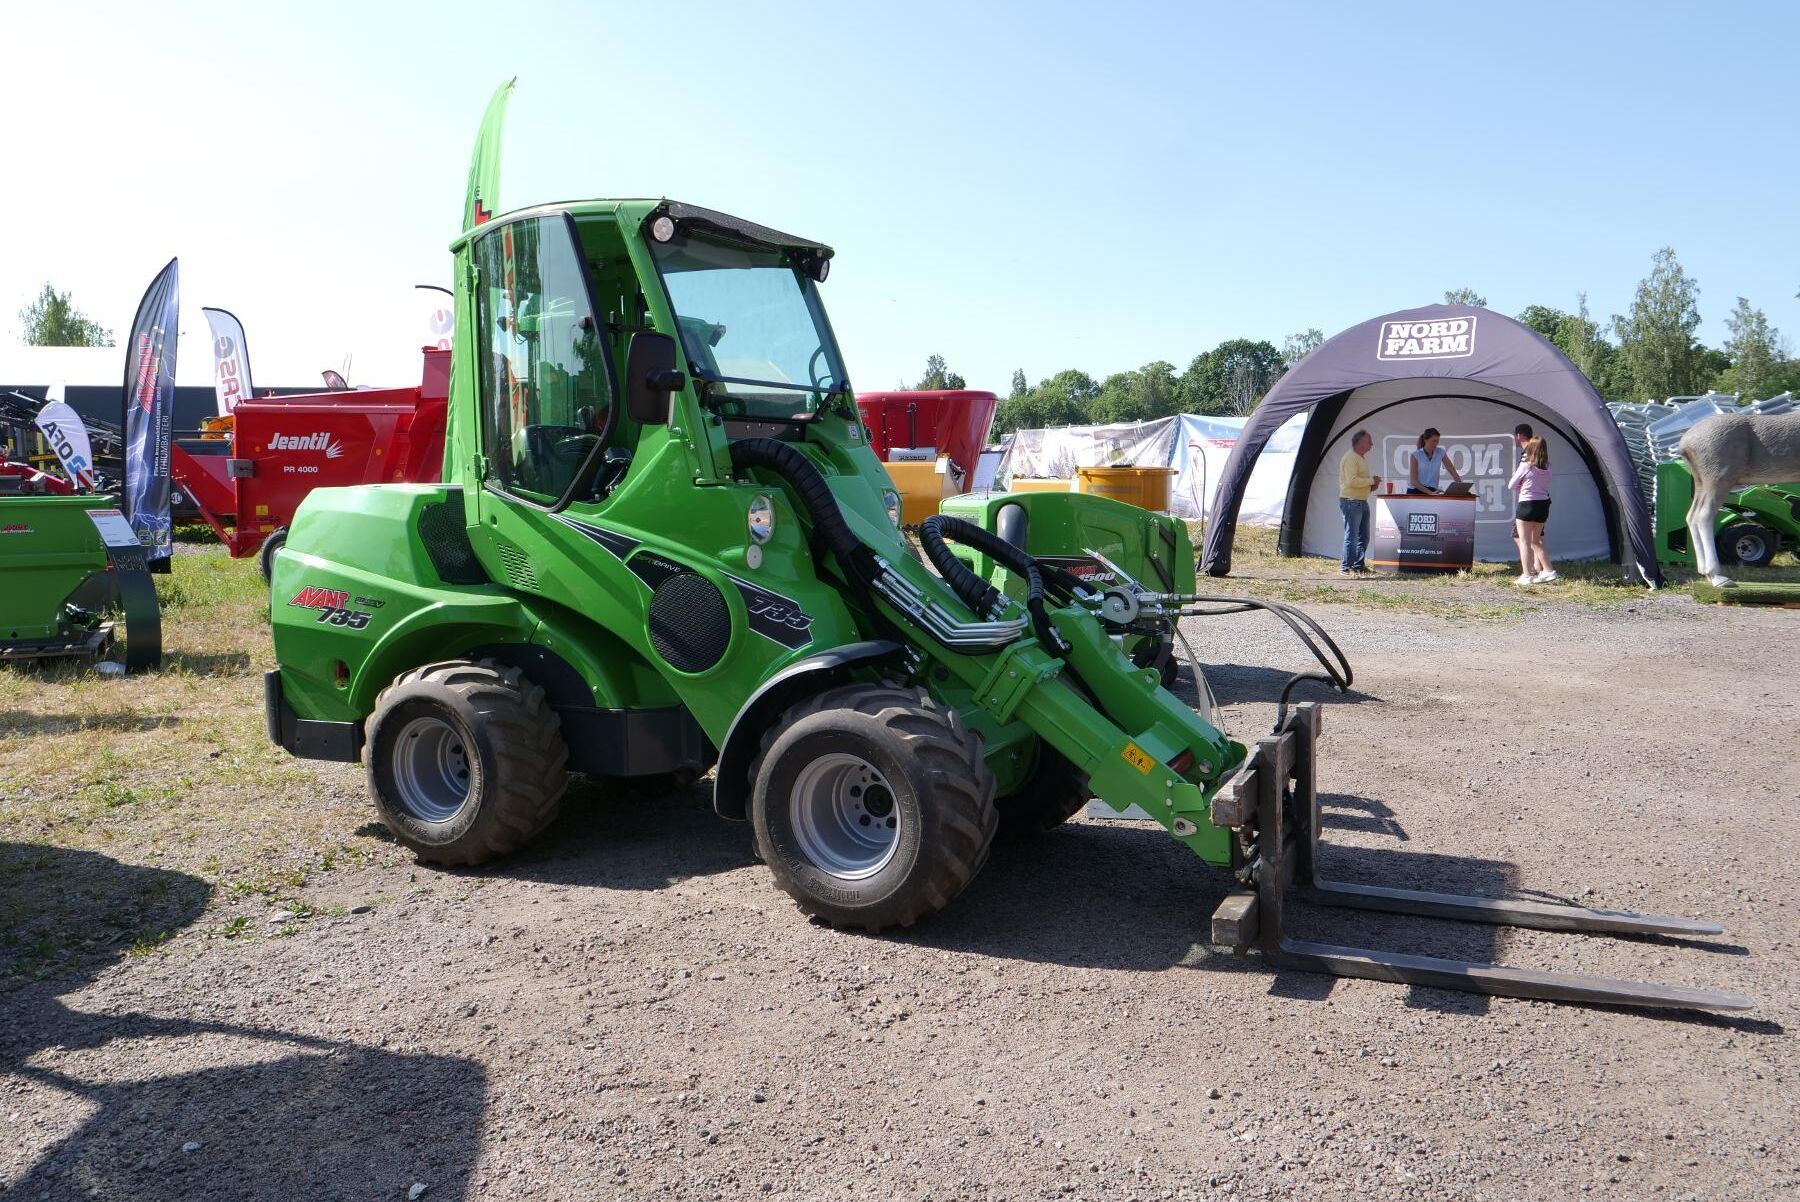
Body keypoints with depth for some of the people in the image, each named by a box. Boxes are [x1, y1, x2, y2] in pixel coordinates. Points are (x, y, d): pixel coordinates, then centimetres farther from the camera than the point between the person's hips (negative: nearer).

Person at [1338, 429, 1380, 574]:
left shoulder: (1361, 458, 19)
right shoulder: (1350, 458, -14)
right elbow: (1352, 481, -23)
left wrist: (1371, 486, 10)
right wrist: (1371, 480, -15)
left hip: (1362, 501, 10)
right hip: (1351, 502, -10)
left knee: (1363, 537, 12)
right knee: (1352, 536, -9)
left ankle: (1358, 565, 19)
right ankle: (1345, 567, -4)